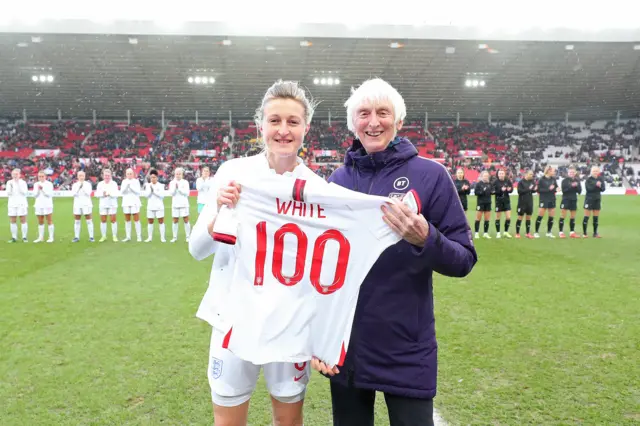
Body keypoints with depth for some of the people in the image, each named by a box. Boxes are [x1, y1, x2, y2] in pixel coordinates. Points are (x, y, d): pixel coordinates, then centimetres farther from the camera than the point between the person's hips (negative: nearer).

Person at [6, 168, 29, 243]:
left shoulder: (23, 182, 1)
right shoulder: (9, 182, 9)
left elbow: (25, 192, -9)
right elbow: (8, 194, 3)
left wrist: (18, 184, -15)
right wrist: (10, 186, -13)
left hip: (21, 204, -3)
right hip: (12, 204, 3)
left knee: (23, 220, -4)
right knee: (12, 221, 2)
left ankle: (24, 237, 0)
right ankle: (14, 237, 8)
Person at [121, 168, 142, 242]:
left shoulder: (136, 181, 1)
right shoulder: (124, 181, 9)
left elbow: (138, 192, -6)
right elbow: (122, 192, 1)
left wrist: (131, 187, -18)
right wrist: (126, 186, -15)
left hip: (135, 203, -3)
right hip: (126, 203, 3)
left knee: (136, 220, -5)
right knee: (127, 220, 5)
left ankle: (139, 236, -2)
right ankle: (128, 237, 9)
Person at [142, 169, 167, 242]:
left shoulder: (161, 185, 0)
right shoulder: (148, 185, 5)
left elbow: (162, 195, -12)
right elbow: (146, 195, -4)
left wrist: (154, 190, -16)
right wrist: (150, 189, -14)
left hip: (159, 206, -2)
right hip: (150, 206, 2)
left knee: (161, 222, -2)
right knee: (150, 222, 7)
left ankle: (162, 237, 2)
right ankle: (150, 237, 15)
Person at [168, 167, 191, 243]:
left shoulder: (185, 182, 2)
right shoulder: (172, 182, 6)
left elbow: (187, 193, -8)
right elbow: (171, 193, -3)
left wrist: (179, 188, -12)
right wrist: (175, 186, -13)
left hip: (184, 204, -2)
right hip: (175, 204, 2)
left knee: (186, 220, -2)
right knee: (175, 221, 4)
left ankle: (188, 237, 5)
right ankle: (175, 237, 12)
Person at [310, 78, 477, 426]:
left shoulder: (430, 175, -7)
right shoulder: (337, 180, 2)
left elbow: (463, 261, -6)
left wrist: (425, 240, -26)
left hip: (406, 350, -3)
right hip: (344, 346, 3)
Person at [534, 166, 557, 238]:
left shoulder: (553, 179, 6)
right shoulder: (542, 179, -10)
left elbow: (556, 187, 16)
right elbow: (539, 190, -13)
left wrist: (555, 189, -7)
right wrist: (548, 189, -20)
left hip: (552, 200, 6)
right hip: (544, 200, -6)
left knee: (551, 217, 7)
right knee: (540, 216, -4)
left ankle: (549, 232, 18)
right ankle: (536, 232, 5)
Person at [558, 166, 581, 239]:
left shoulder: (577, 180, 9)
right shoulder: (565, 180, -4)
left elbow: (579, 191, 4)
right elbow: (564, 189, -13)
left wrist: (576, 186, -14)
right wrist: (571, 186, -23)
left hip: (574, 200, 5)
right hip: (566, 199, -5)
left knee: (573, 217, 8)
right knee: (563, 216, -5)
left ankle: (572, 232, 16)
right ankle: (561, 232, -1)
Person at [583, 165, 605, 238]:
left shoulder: (600, 179, 5)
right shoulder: (589, 179, -6)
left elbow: (603, 188, 0)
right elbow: (588, 188, -17)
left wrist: (600, 186, -20)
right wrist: (595, 185, -28)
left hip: (597, 199, 4)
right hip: (589, 199, -4)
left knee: (596, 217, 8)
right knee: (587, 216, -3)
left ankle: (595, 233, 15)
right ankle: (584, 233, 3)